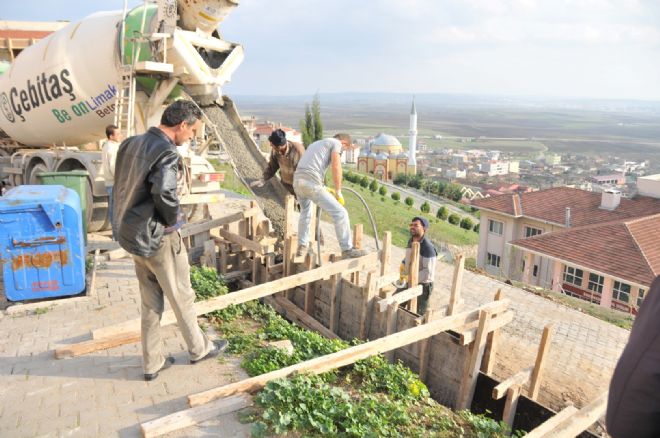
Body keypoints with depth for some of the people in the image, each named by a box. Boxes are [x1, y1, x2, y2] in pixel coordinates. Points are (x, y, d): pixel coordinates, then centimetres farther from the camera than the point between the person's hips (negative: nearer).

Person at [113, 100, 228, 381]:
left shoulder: (130, 144, 6)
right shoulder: (166, 152, -21)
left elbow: (123, 188, 12)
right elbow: (164, 192, -36)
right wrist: (173, 219, -17)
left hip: (131, 234, 8)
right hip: (158, 239, -8)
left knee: (150, 303, 18)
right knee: (182, 297, 12)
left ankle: (152, 363, 29)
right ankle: (199, 349, 32)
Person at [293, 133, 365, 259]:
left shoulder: (315, 144, 33)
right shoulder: (336, 143, 8)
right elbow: (336, 167, -9)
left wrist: (324, 188, 36)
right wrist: (338, 193, 1)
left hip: (297, 181, 8)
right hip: (311, 184, -8)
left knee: (305, 212, 34)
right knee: (340, 213, 1)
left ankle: (302, 247, 37)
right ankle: (347, 249, 7)